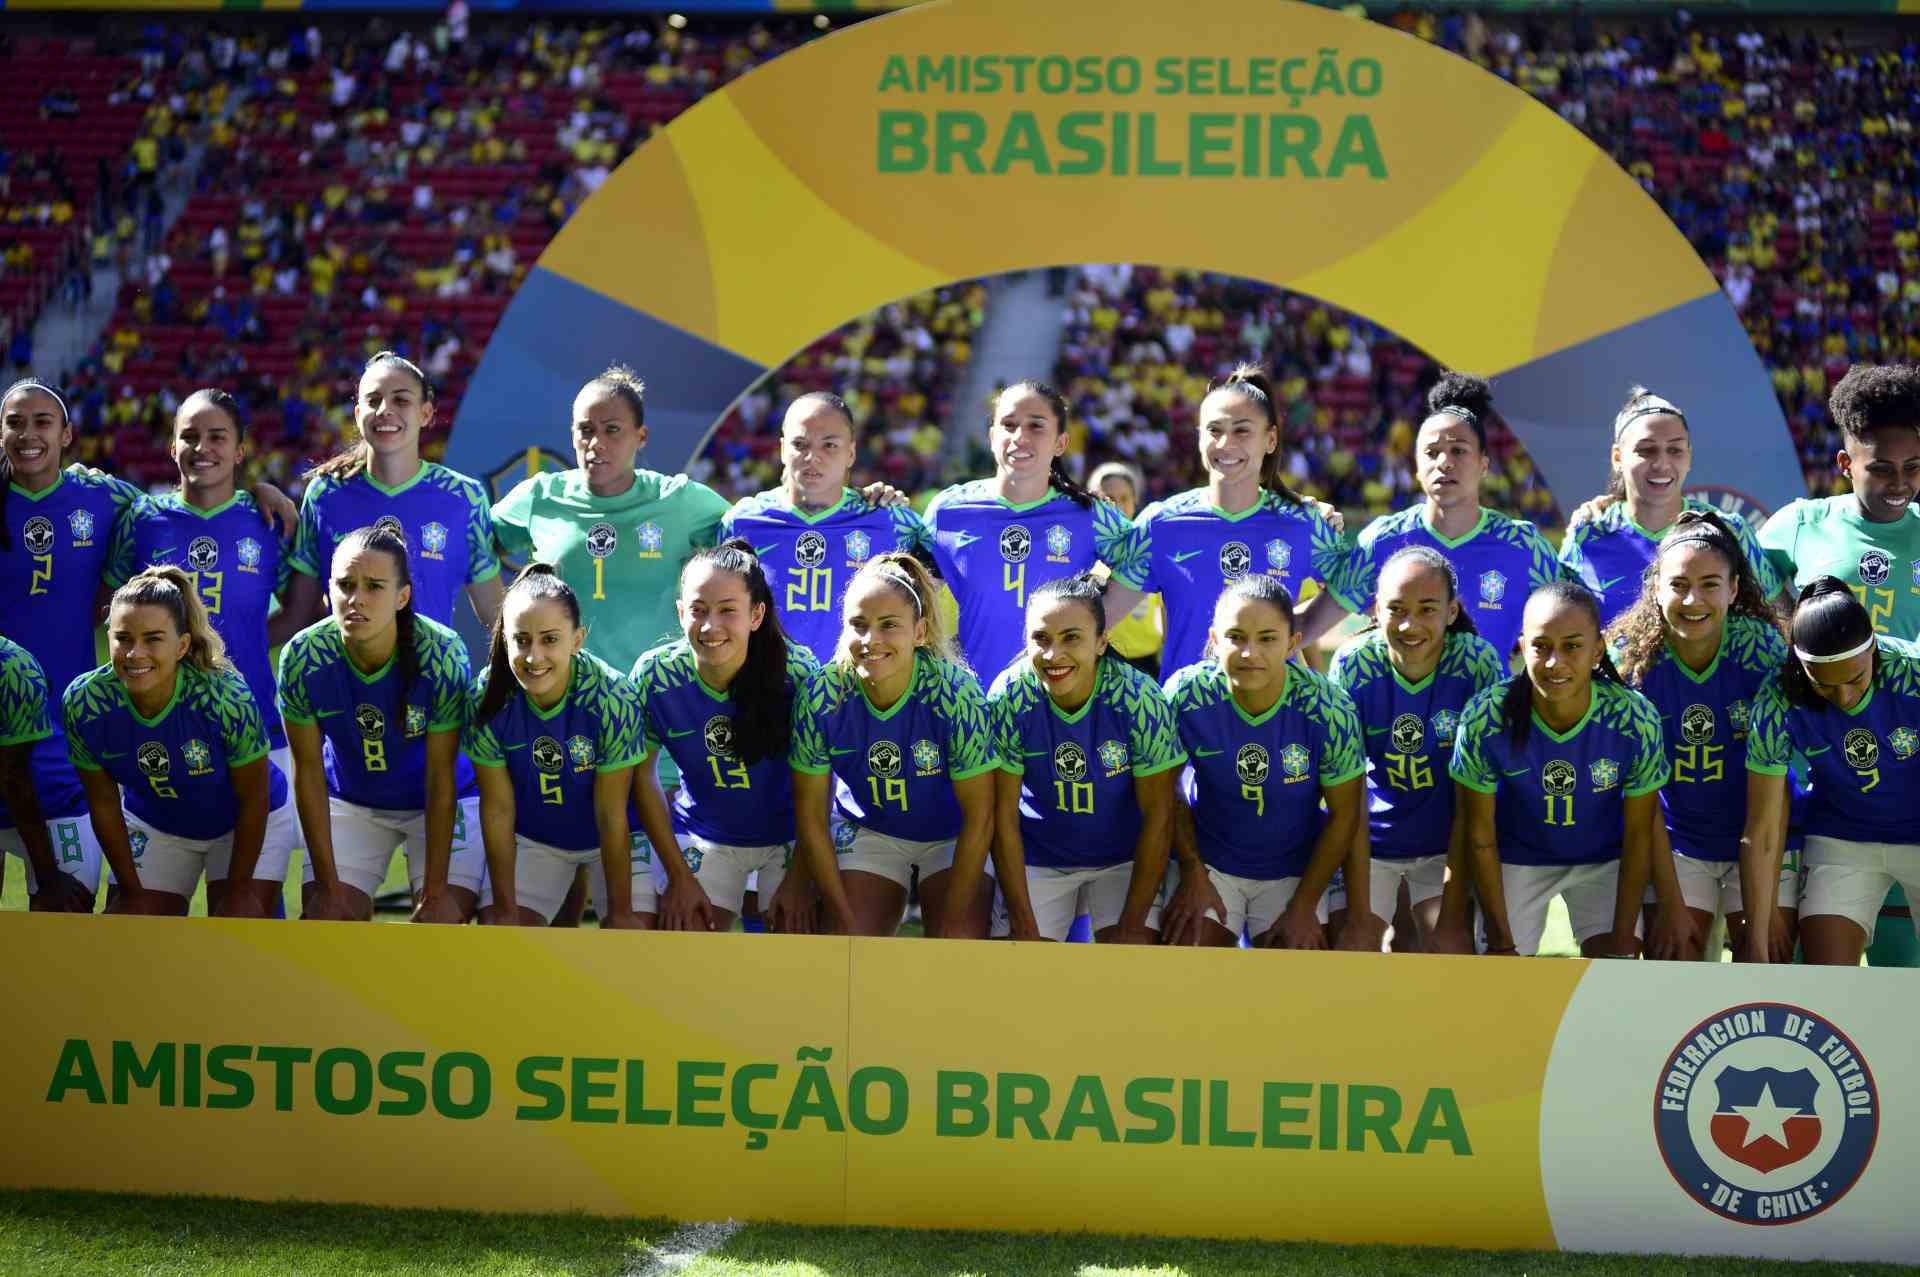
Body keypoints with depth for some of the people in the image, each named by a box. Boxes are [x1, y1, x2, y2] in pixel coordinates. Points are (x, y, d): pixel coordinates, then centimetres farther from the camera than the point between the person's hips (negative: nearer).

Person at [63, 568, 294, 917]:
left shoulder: (228, 697, -35)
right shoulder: (83, 703, -26)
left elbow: (253, 802, -20)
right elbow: (103, 803, -11)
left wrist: (238, 890, -14)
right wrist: (132, 890, -6)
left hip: (248, 826, -3)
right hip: (154, 827, 3)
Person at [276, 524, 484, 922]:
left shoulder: (443, 655, -28)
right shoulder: (301, 659, -23)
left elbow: (441, 778, -21)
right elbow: (308, 773, -14)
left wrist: (436, 890, -20)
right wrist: (328, 885, -12)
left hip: (443, 801, -2)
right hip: (351, 803, 2)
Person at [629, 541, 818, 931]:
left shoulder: (799, 672, -25)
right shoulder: (654, 675, -20)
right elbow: (642, 776, -5)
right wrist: (678, 876, -5)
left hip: (789, 836, -1)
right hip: (703, 836, 1)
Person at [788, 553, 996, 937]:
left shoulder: (956, 693, -29)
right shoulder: (819, 696, -23)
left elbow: (979, 816, -19)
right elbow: (811, 814, -11)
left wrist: (954, 918, -18)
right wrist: (844, 920, -11)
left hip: (952, 835, -1)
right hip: (867, 831, 2)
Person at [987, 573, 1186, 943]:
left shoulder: (1141, 700, -23)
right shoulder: (1009, 697, -20)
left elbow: (1157, 816, -15)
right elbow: (1004, 815, -13)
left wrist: (1131, 926, -16)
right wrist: (1024, 926, -15)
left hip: (1125, 857, -1)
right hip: (1037, 857, 1)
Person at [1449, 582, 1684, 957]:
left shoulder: (1636, 720, -27)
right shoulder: (1485, 719, -28)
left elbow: (1639, 835, -14)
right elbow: (1480, 835, -16)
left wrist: (1623, 938, -12)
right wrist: (1500, 938, -12)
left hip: (1603, 860, 0)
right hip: (1518, 861, 0)